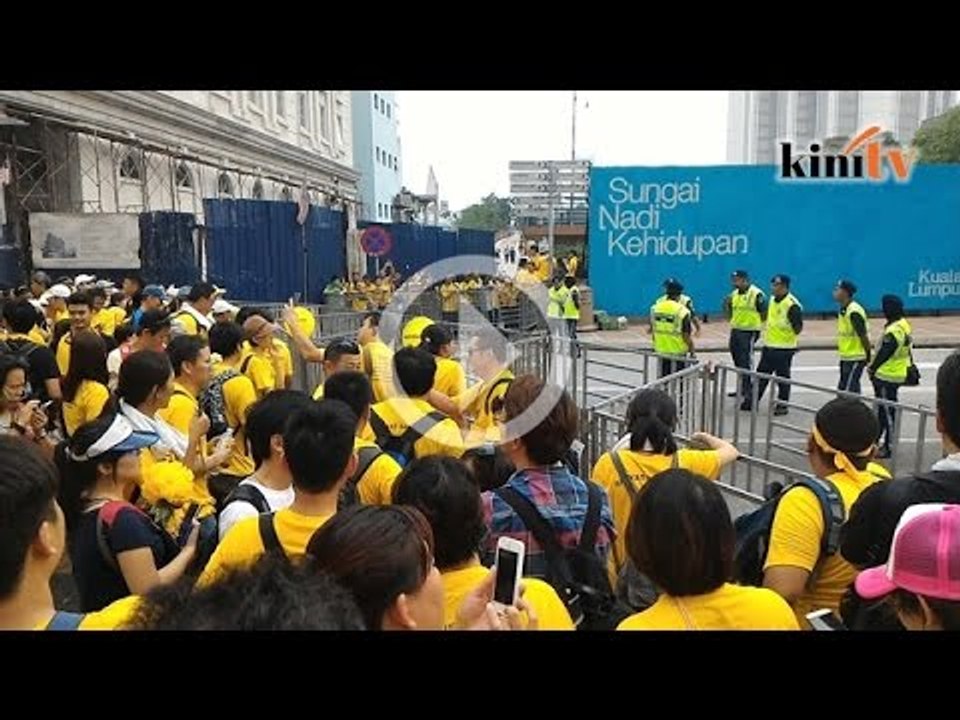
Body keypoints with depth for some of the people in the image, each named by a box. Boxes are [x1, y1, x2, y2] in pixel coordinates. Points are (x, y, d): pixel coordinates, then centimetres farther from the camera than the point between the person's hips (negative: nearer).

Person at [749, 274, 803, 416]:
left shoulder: (792, 305, -17)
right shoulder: (773, 300, 9)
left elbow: (798, 329, -19)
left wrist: (796, 327, -36)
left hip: (784, 348, -8)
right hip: (769, 346, 8)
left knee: (783, 378, 4)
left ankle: (783, 405, 16)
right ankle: (751, 401, 23)